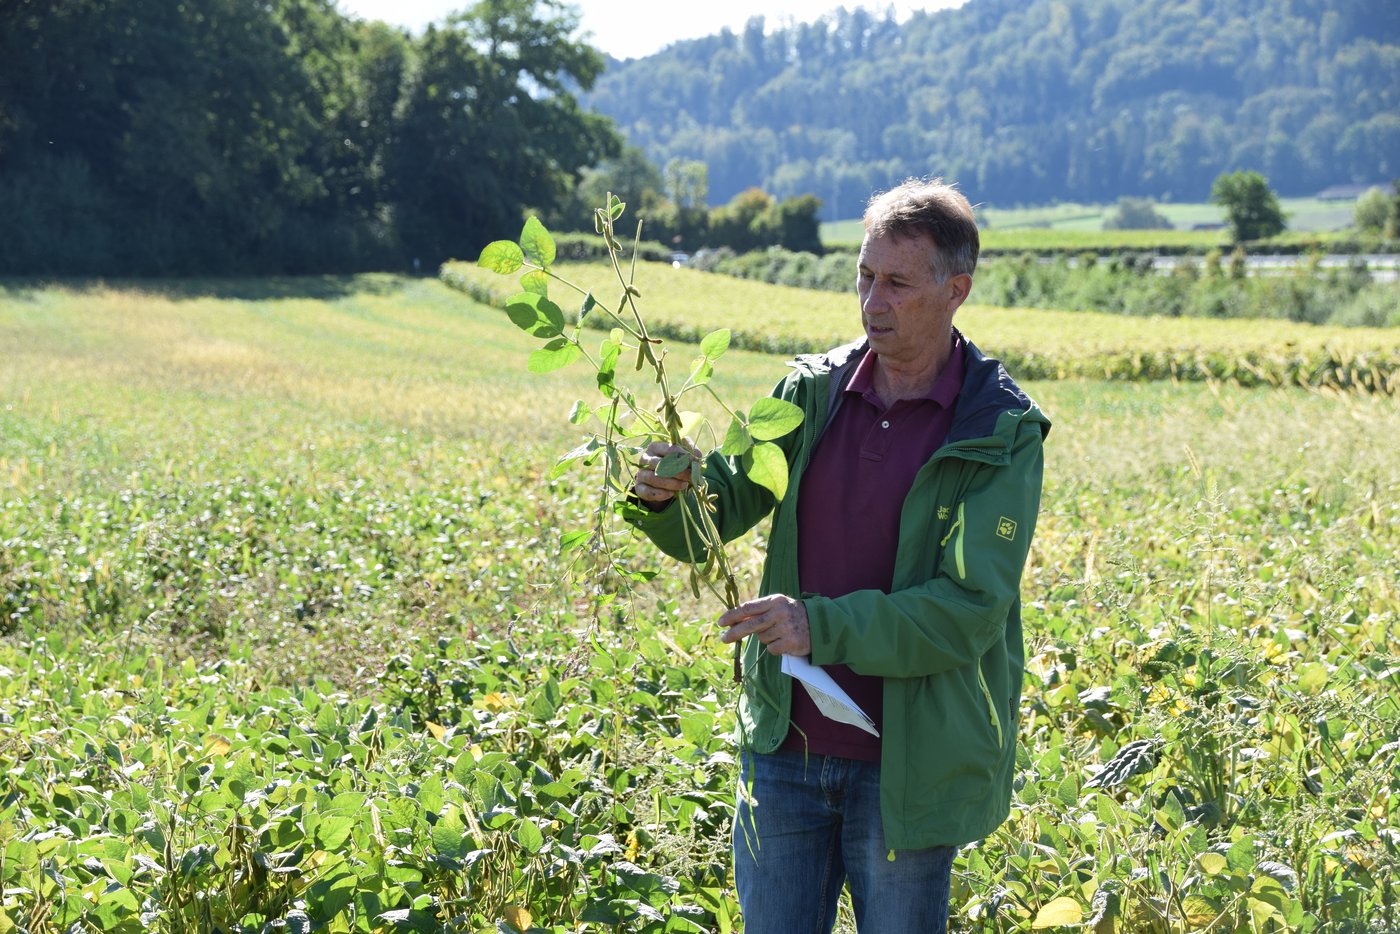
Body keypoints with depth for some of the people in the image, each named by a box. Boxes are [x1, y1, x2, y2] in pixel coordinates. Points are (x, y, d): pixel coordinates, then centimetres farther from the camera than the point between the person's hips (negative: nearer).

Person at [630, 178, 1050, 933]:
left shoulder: (1002, 435, -11)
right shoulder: (812, 392, 2)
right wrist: (667, 494, -23)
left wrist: (823, 626, -28)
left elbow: (971, 611, -18)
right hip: (786, 744, 4)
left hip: (906, 765, -4)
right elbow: (715, 516, 0)